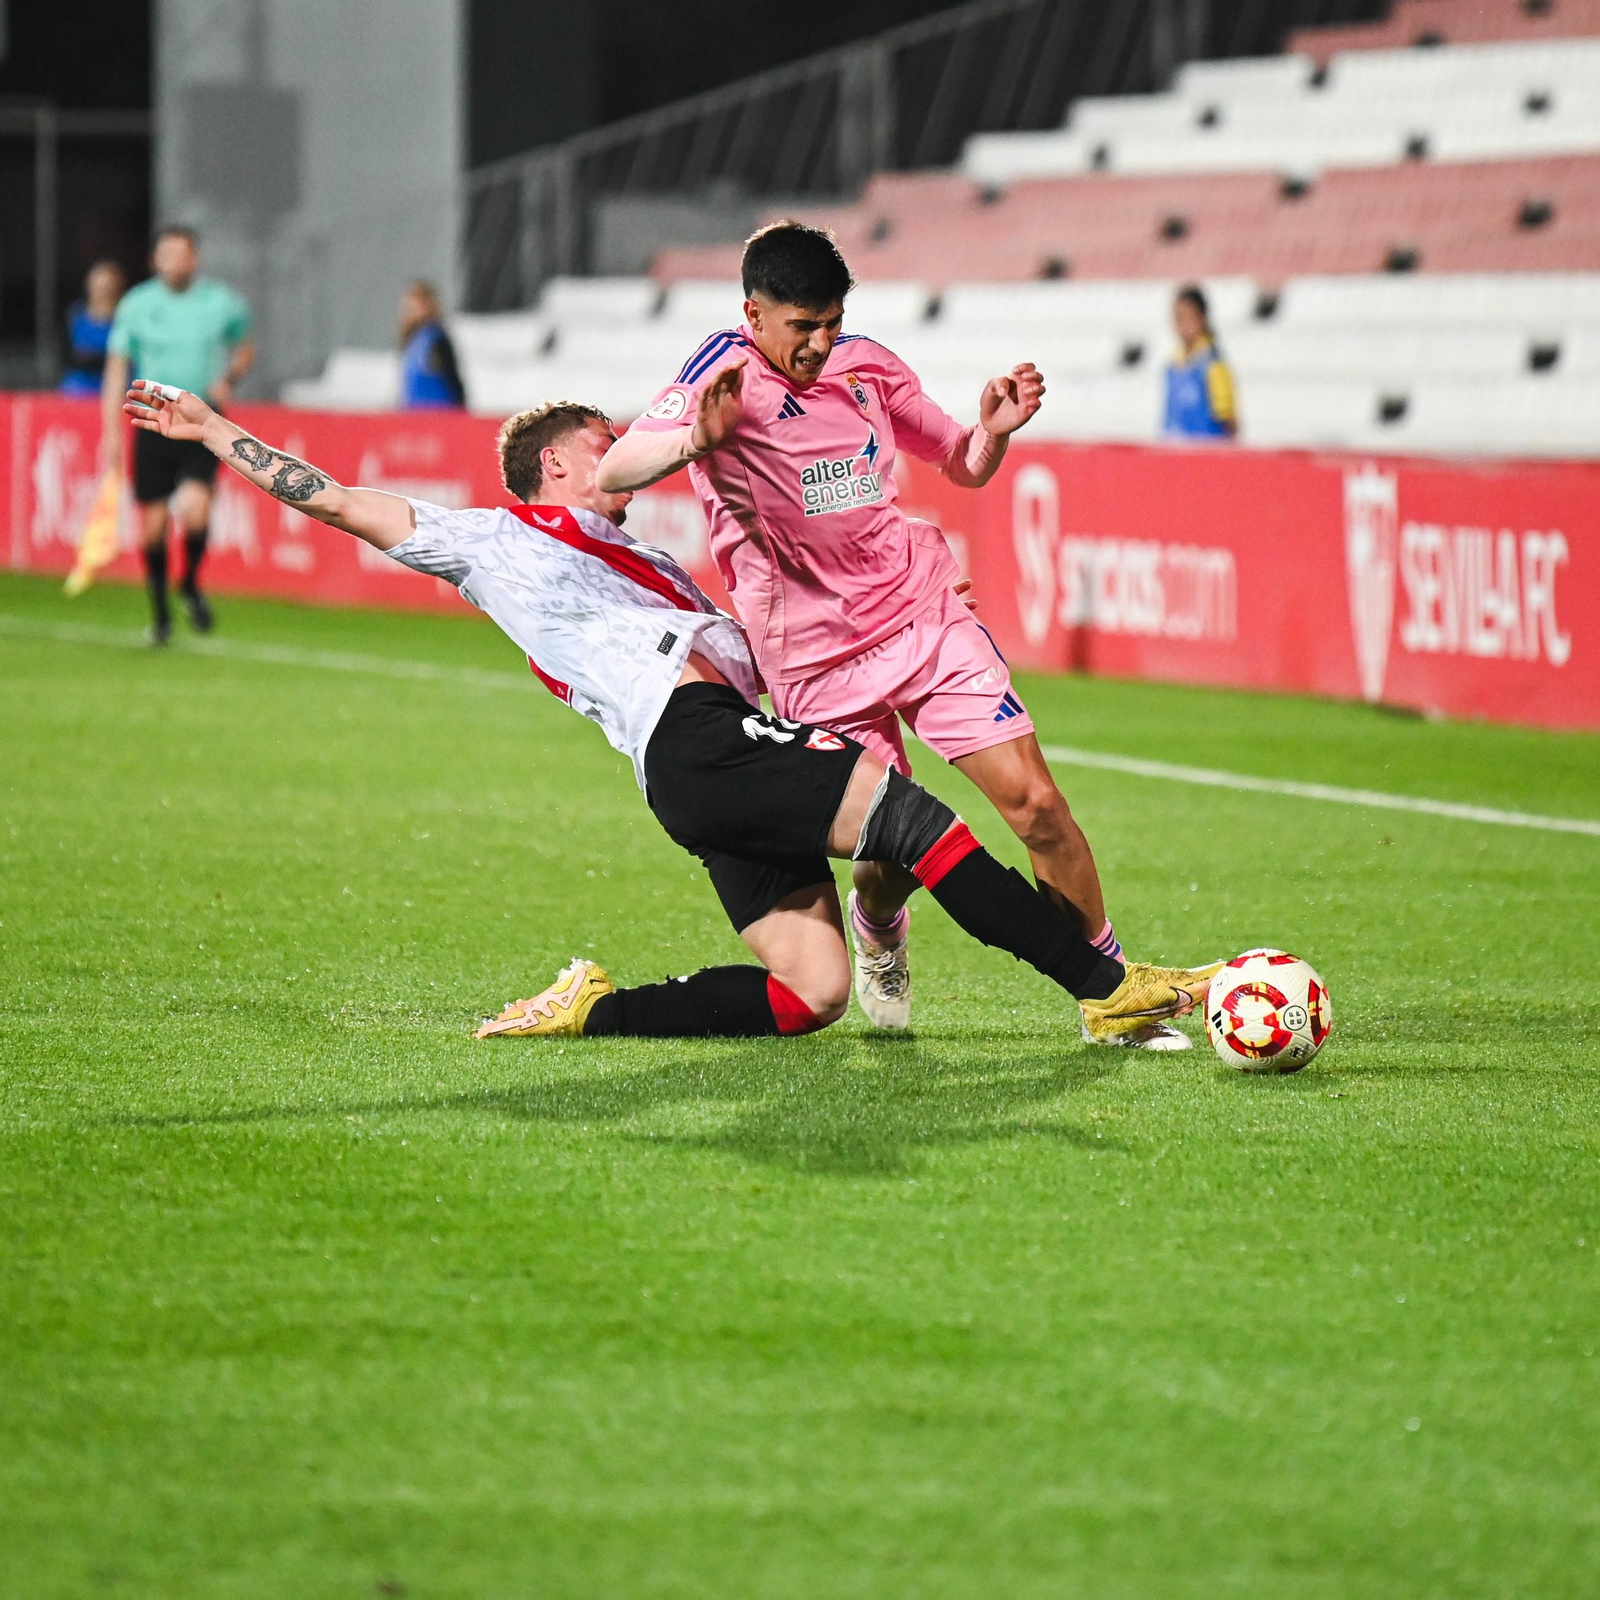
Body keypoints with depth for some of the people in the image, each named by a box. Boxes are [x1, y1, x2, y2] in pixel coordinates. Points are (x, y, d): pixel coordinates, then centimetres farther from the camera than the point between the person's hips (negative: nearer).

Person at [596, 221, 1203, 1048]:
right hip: (814, 657, -4)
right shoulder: (727, 372, -10)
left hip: (926, 612, 4)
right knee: (891, 849, -7)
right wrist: (695, 441, -41)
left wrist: (993, 431, -6)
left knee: (1034, 800, -8)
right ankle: (879, 930, 32)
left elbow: (962, 466, 17)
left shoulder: (865, 364, 5)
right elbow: (614, 473, -22)